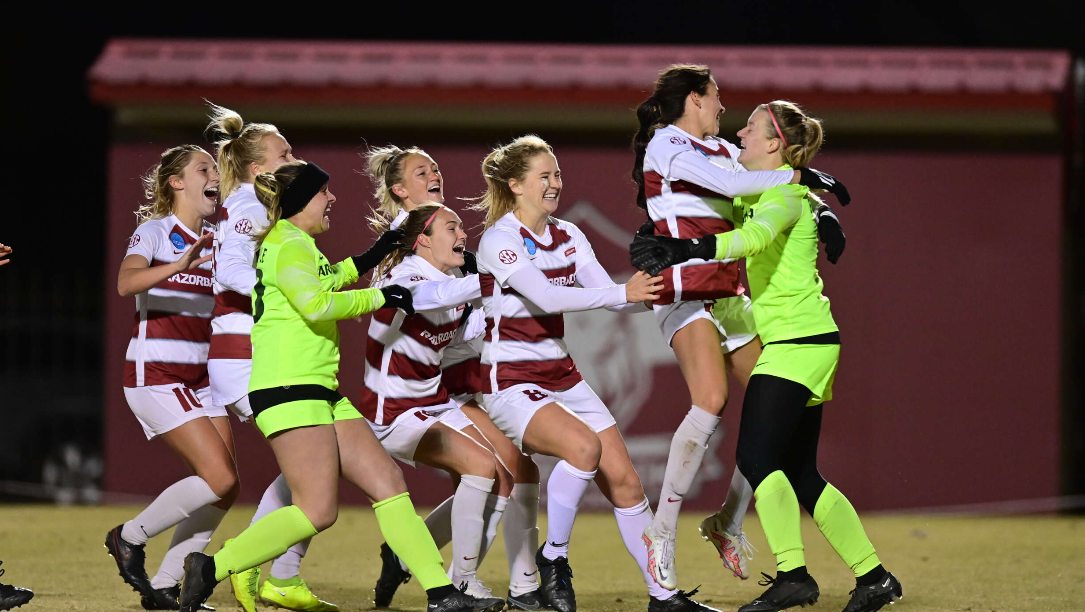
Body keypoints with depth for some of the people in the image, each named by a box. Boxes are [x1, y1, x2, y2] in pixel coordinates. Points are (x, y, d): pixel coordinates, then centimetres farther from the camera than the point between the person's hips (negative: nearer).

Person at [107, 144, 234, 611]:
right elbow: (126, 283, -27)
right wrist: (179, 266, -43)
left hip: (199, 379, 7)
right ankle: (130, 538, 2)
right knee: (220, 479, -17)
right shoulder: (155, 232, -8)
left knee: (225, 490, -2)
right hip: (155, 376, -7)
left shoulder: (216, 242, 12)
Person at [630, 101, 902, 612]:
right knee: (800, 474, 9)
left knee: (757, 459, -14)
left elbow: (754, 236, -33)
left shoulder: (785, 194, -12)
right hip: (798, 345, 10)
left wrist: (683, 250, -44)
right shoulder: (755, 194, 17)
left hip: (799, 343, -10)